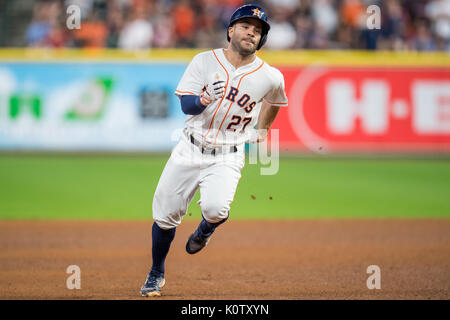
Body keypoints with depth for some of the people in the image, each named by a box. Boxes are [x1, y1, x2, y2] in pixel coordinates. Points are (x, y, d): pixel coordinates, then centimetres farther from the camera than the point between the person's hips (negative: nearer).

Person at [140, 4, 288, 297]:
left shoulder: (270, 77, -5)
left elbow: (274, 100, 18)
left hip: (227, 159, -1)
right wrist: (204, 100, -32)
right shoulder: (205, 61, -4)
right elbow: (186, 104, -12)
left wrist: (263, 129, 25)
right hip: (190, 150, 2)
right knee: (166, 215, 3)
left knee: (215, 208, -28)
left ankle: (205, 229, 11)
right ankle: (156, 275, 27)